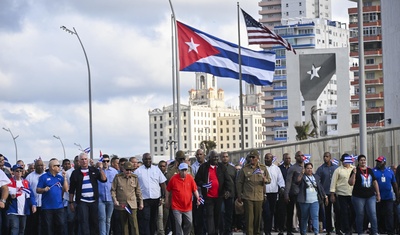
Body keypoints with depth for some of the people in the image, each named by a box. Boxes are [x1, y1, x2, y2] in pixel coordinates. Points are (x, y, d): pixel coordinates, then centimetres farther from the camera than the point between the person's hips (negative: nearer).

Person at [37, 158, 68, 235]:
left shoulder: (60, 177, 11)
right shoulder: (44, 177, -1)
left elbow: (65, 189, 4)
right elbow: (38, 190, -1)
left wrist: (64, 178, -3)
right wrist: (44, 189, -21)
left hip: (59, 206, 3)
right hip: (47, 207, -3)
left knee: (61, 225, 0)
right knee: (48, 227, 1)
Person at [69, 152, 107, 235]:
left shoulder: (94, 170, 8)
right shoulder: (75, 173, 4)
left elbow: (104, 179, -3)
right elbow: (71, 189, 6)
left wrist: (101, 169, -15)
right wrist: (71, 202, 3)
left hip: (94, 201, 2)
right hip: (82, 201, -2)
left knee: (94, 222, 7)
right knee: (84, 222, -8)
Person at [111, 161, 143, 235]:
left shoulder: (135, 178, 5)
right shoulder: (118, 177, 0)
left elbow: (138, 191, 13)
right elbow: (113, 190, 3)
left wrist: (141, 202, 13)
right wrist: (115, 200, -8)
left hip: (132, 205, 0)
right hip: (121, 205, 0)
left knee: (134, 224, -8)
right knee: (124, 225, 7)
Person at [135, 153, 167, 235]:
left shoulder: (156, 169, 6)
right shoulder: (138, 171, 0)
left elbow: (162, 183, 7)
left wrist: (162, 197, 2)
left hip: (156, 199, 3)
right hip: (144, 199, -3)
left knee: (153, 220, 11)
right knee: (144, 220, -8)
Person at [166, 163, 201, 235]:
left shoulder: (190, 178, -3)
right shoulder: (174, 178, -9)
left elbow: (194, 189, 1)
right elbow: (168, 190, 3)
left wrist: (197, 198, -13)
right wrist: (167, 200, 7)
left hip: (187, 206, 3)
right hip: (177, 207, -3)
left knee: (189, 223, 9)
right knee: (178, 224, -2)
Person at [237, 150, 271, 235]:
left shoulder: (263, 168, 6)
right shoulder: (245, 169, 0)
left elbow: (269, 179, 13)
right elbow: (239, 183, 5)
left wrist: (265, 180, -13)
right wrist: (239, 196, 3)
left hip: (259, 197, 2)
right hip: (247, 197, -2)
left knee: (258, 217, 9)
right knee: (249, 217, -7)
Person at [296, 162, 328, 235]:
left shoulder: (316, 177, 13)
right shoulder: (302, 177, 2)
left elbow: (320, 188, 17)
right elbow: (297, 181, -19)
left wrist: (325, 196, 14)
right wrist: (301, 174, -27)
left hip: (315, 201, 2)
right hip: (304, 201, -2)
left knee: (315, 217, -10)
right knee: (304, 218, 10)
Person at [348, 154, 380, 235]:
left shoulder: (370, 170, 13)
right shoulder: (356, 171, 1)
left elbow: (375, 182, 18)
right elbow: (351, 183, -7)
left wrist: (378, 194, 15)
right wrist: (354, 174, -18)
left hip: (370, 196, 3)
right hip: (358, 197, -3)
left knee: (373, 214, -6)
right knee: (360, 215, 2)